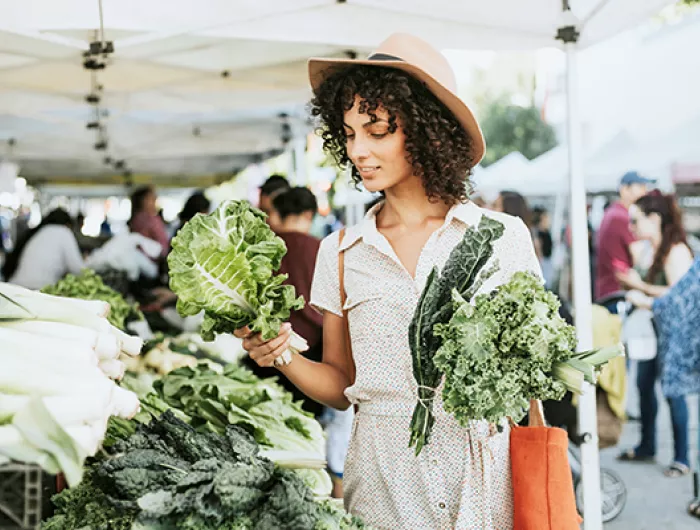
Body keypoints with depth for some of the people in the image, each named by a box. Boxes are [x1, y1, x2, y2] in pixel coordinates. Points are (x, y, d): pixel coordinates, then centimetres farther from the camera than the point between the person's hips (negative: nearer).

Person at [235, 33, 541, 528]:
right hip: (382, 476, 1)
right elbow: (341, 385, 10)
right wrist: (282, 356, -8)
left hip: (482, 473, -1)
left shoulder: (502, 237, -1)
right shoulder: (341, 252, 5)